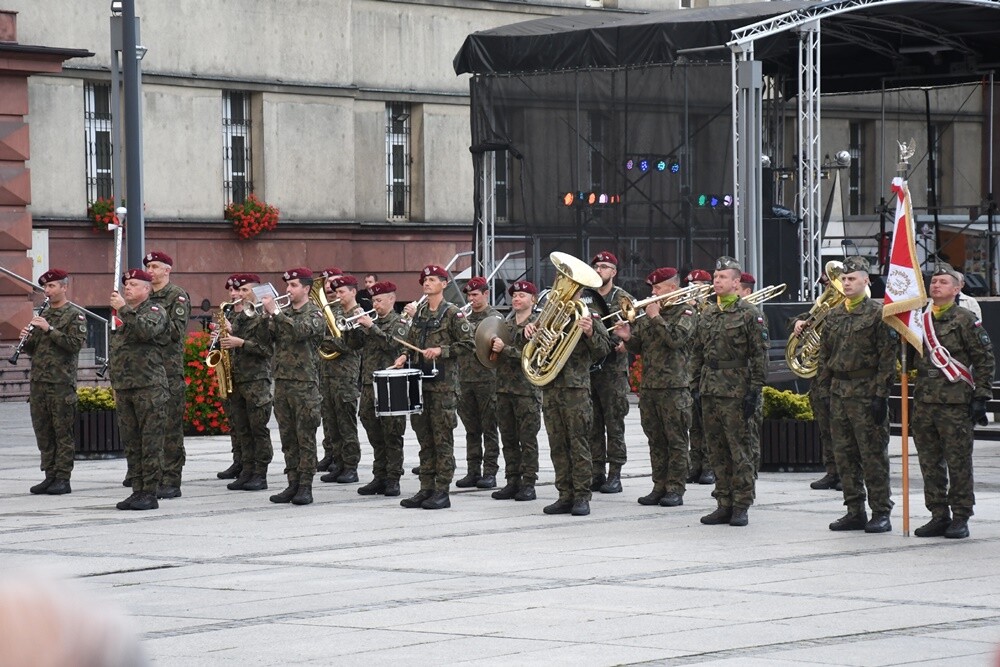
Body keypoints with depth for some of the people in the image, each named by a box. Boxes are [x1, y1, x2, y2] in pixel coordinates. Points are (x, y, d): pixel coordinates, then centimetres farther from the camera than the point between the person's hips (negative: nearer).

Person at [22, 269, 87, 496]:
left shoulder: (75, 315, -2)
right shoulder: (42, 314, 18)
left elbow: (76, 344, -16)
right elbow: (31, 350, 21)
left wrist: (49, 329, -19)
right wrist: (27, 339, -1)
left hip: (62, 382, -7)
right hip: (38, 381, 7)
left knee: (63, 432, -5)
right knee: (43, 432, 7)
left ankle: (63, 479, -3)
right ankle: (50, 476, 13)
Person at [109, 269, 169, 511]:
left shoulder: (155, 311, -2)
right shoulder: (122, 315, 21)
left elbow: (147, 330, -26)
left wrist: (124, 310, -24)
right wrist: (115, 384, 22)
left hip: (149, 388, -8)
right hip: (124, 389, 8)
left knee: (151, 443, -6)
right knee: (131, 443, 9)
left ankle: (150, 493, -5)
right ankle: (138, 491, 13)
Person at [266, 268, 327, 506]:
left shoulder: (314, 314, -3)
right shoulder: (284, 312, 15)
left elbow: (301, 330, -23)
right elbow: (269, 337, 7)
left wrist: (275, 312, -25)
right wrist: (266, 316, -8)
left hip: (305, 382, -6)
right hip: (282, 380, 6)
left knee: (306, 437, -4)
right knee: (287, 437, 7)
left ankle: (305, 486, -2)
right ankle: (293, 484, 12)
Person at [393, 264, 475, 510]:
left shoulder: (452, 313, -6)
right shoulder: (419, 312, 13)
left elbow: (468, 344, -8)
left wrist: (441, 350, -16)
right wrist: (405, 356, 4)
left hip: (443, 382, -7)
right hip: (420, 379, 7)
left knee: (442, 439, -4)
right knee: (424, 438, 8)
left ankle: (442, 492, -2)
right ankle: (426, 488, 13)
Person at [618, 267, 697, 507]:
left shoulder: (686, 312, -2)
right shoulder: (648, 315, 18)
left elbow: (676, 338, -19)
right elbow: (638, 347, 18)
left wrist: (656, 317, -14)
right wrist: (628, 337, -2)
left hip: (674, 386, -7)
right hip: (649, 386, 7)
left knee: (676, 440, -3)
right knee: (656, 440, 8)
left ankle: (675, 489, -1)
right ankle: (660, 487, 12)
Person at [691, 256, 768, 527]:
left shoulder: (749, 314, -5)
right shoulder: (707, 315, 14)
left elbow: (760, 354, -9)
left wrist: (754, 390, -14)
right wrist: (698, 387, 14)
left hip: (736, 391, -6)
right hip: (710, 390, 6)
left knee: (739, 449, -4)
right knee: (717, 450, 8)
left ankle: (741, 506, 0)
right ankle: (724, 504, 14)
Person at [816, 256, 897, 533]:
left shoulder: (878, 314, -7)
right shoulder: (833, 316, 13)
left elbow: (887, 358, -10)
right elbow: (825, 354, 19)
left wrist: (881, 396, -15)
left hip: (867, 394, -7)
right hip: (839, 394, 7)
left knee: (873, 455, -4)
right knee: (845, 455, 8)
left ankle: (881, 513, 1)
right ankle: (855, 512, 14)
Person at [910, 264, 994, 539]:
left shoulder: (966, 319, -2)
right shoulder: (919, 319, 13)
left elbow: (985, 359, -3)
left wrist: (980, 397, -8)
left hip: (956, 404, -6)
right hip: (924, 403, 6)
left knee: (958, 462, -2)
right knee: (930, 464, 7)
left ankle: (960, 518, 3)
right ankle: (938, 516, 14)